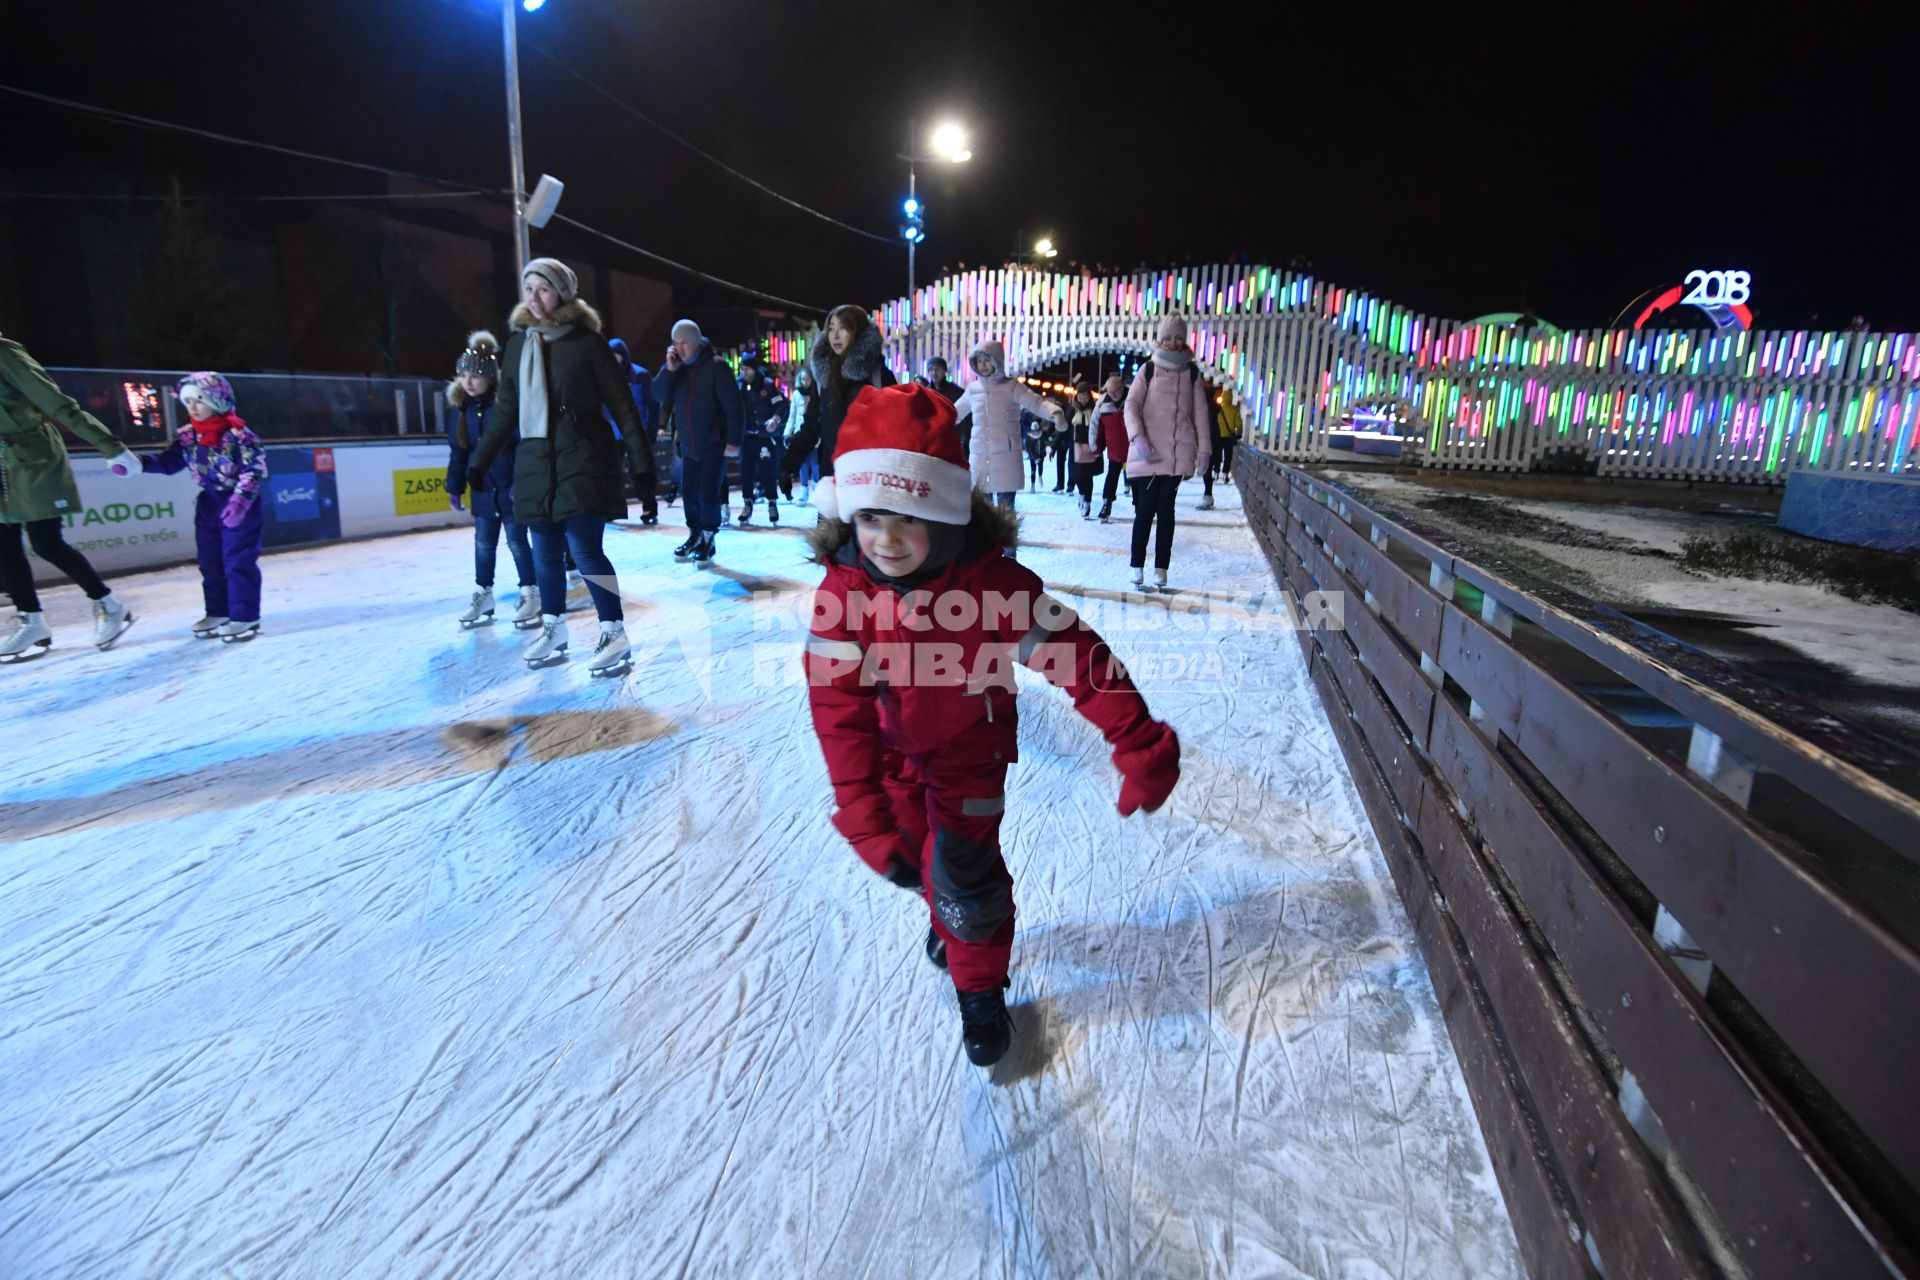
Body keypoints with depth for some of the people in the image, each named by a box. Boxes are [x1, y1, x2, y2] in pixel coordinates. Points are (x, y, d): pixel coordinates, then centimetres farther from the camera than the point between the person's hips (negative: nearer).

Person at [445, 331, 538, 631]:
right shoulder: (459, 406, 2)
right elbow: (458, 450, 7)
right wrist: (455, 487, 7)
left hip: (511, 483, -5)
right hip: (482, 485, 5)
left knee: (516, 539, 1)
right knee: (483, 541, 11)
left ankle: (530, 594, 13)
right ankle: (482, 595, 22)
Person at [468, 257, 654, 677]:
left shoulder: (586, 340, -3)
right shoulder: (519, 342, 11)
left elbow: (621, 403, -4)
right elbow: (505, 409, 16)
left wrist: (641, 461, -8)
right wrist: (479, 462, 16)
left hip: (583, 460, -5)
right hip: (536, 462, 5)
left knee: (585, 549, -10)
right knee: (545, 552, 9)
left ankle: (615, 634, -1)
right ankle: (553, 631, 22)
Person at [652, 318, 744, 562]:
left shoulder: (716, 366, -13)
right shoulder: (676, 367, 4)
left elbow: (734, 406, -16)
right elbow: (659, 395, -4)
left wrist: (733, 441, -19)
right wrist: (669, 370, -17)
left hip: (714, 445, -6)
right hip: (688, 446, 6)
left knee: (708, 493, -6)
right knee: (689, 493, 10)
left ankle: (708, 541, 7)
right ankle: (695, 536, 25)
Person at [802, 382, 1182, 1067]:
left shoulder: (996, 585, -32)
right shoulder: (843, 591, -27)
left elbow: (1077, 657, -30)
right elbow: (839, 710, -29)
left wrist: (1141, 745, -32)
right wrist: (866, 817, -35)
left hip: (971, 743, -2)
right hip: (892, 746, 3)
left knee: (964, 864, -5)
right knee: (916, 852, 18)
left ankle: (981, 990, 21)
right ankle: (947, 918, 52)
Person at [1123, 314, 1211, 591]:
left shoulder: (1192, 372, 8)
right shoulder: (1148, 369, 2)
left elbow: (1200, 412, 9)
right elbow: (1131, 405, -4)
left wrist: (1203, 450, 4)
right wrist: (1138, 440, -18)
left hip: (1178, 453, 2)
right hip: (1148, 451, -2)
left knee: (1166, 509, 4)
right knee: (1146, 508, -3)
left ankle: (1161, 568, 8)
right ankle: (1138, 566, 5)